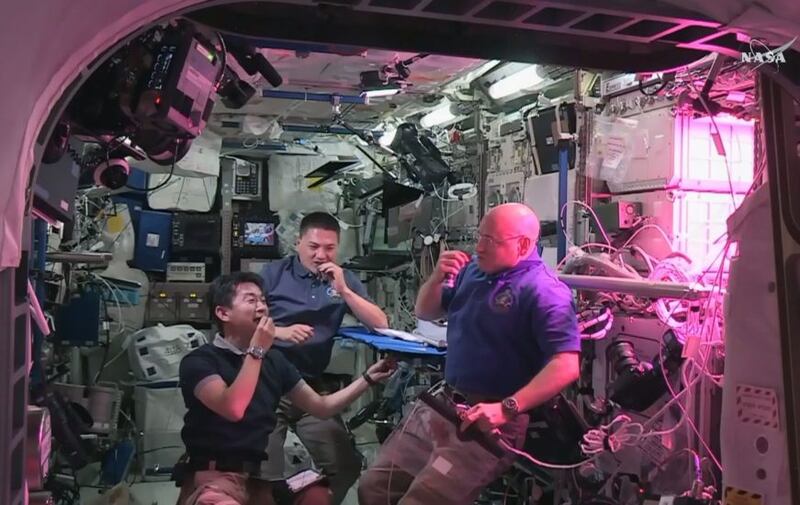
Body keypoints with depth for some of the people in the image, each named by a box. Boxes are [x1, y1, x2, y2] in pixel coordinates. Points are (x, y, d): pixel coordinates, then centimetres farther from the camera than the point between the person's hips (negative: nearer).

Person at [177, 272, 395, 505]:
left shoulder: (273, 360, 12)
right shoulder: (199, 361, -6)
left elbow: (321, 407, 16)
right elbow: (233, 409, -24)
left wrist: (368, 378, 9)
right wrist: (256, 351, -18)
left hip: (257, 476, 7)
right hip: (213, 477, -6)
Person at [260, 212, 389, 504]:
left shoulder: (345, 279, 9)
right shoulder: (273, 274, 4)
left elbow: (380, 324, -2)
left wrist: (343, 290, -13)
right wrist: (280, 332, -20)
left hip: (316, 387, 2)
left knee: (346, 467, 2)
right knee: (263, 472, -3)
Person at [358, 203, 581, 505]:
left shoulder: (544, 291, -16)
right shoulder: (473, 269, 8)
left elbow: (566, 366, -24)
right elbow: (424, 312, 18)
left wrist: (506, 409, -29)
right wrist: (438, 277, -3)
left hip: (491, 422, -8)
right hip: (441, 404, 8)